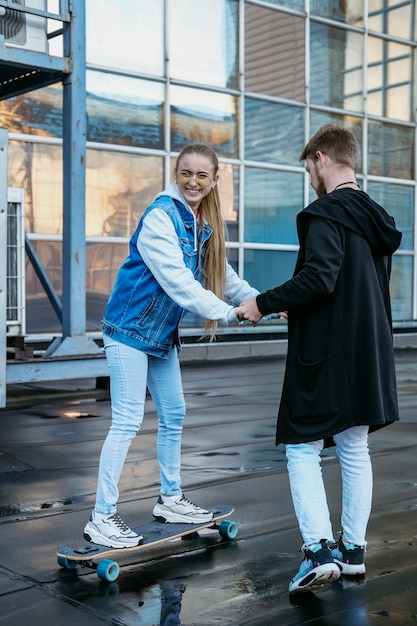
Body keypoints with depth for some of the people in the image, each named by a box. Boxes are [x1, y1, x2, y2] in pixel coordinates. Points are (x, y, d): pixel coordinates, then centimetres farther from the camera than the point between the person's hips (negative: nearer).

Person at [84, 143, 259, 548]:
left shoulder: (202, 224, 6)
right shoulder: (160, 218, -20)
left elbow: (223, 275, 8)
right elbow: (177, 281, -27)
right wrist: (228, 314, -29)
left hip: (162, 332, 9)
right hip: (130, 329, -9)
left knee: (173, 415, 16)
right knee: (127, 421, -9)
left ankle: (170, 500, 32)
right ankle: (101, 518, -1)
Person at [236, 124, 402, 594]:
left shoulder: (325, 214, -14)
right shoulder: (375, 218, 14)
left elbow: (318, 278, -27)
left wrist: (264, 303, -15)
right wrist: (297, 309, 23)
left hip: (325, 356, -8)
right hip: (367, 355, 8)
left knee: (302, 449, 0)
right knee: (354, 450, 14)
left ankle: (319, 549, -7)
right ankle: (353, 548, 21)